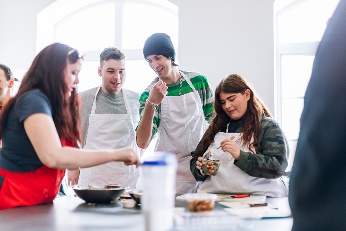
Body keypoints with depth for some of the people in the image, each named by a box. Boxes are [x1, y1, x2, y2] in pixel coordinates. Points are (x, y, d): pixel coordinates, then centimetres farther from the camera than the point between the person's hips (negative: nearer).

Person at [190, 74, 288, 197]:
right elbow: (195, 161, 22)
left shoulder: (268, 126, 5)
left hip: (257, 198, -3)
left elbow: (278, 167, -8)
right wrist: (201, 169, -1)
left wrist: (240, 156, -18)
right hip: (213, 196, 4)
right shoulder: (216, 127, 19)